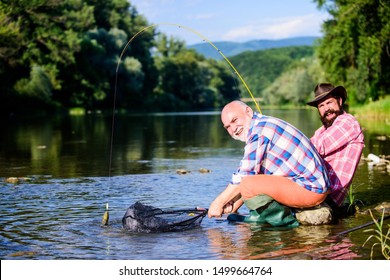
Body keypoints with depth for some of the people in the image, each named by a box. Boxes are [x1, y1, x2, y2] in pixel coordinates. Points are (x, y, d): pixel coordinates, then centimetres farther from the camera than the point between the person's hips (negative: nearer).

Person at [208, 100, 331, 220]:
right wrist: (235, 203, 7)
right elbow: (258, 174, 18)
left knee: (248, 184, -24)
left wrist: (218, 202, -5)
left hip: (309, 190, -11)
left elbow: (244, 176, -14)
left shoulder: (259, 129, -12)